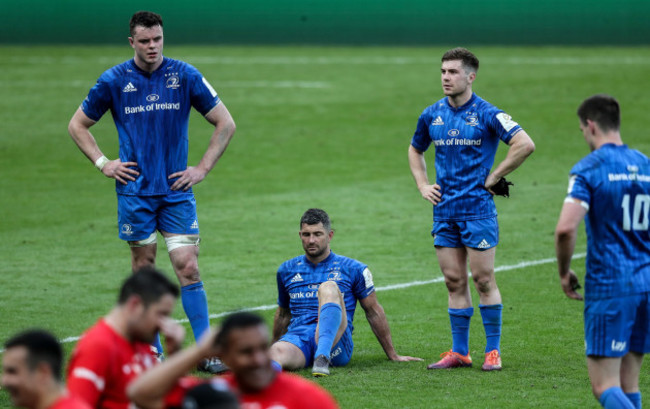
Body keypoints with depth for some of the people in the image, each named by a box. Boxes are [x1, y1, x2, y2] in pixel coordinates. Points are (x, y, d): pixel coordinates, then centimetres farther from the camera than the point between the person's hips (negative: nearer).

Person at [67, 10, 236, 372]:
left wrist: (203, 168, 0)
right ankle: (151, 351, 16)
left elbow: (225, 124, 5)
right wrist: (103, 163, 2)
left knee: (188, 267, -8)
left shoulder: (185, 76, -2)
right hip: (135, 190, 1)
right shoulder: (114, 81, -1)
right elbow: (78, 125, 13)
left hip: (177, 189, -1)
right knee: (144, 267, 6)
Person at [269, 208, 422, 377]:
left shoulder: (353, 269, 13)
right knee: (277, 352, -37)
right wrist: (274, 343, 41)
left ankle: (323, 356, -53)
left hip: (335, 341, -2)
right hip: (297, 337, 2)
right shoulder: (287, 270, 21)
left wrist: (392, 355, 19)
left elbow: (374, 312, 17)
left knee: (328, 287, -31)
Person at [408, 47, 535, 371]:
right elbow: (415, 150, 27)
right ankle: (459, 351, 12)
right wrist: (423, 185, 12)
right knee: (454, 281, 7)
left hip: (477, 207, -5)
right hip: (444, 209, 5)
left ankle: (493, 350, 4)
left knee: (483, 279, -3)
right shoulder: (431, 115, 9)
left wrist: (494, 177, -12)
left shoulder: (486, 114, -8)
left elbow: (525, 144, -15)